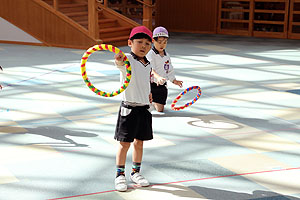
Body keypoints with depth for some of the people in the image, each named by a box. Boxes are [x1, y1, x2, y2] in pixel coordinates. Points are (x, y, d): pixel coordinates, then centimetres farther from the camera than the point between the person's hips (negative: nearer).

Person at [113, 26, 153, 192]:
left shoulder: (148, 64, 9)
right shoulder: (128, 60, -13)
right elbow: (121, 64, -38)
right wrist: (119, 61, -59)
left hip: (144, 108, 6)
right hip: (129, 108, -6)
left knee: (139, 142, 14)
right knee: (124, 143, 1)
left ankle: (135, 172, 29)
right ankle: (120, 175, 14)